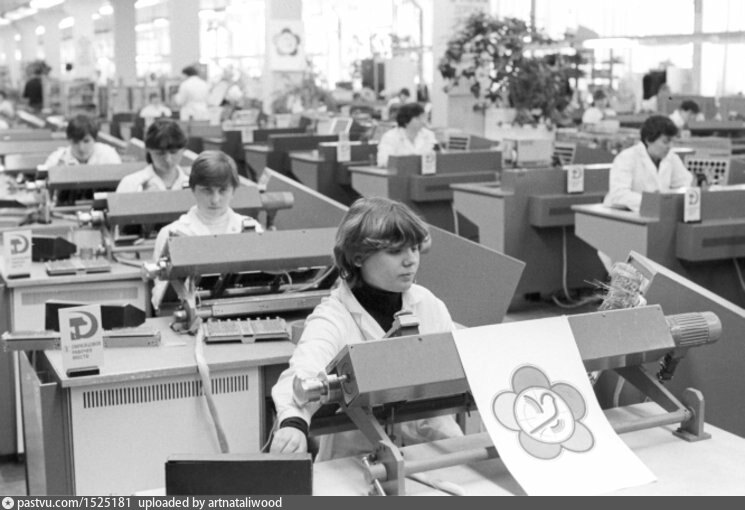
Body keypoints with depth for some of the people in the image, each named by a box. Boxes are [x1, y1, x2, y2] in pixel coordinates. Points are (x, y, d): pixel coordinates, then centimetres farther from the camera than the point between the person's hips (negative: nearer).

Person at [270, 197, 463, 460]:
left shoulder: (429, 305, 6)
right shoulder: (332, 319, -12)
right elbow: (303, 375, -30)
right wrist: (293, 422, -50)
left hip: (436, 446, 2)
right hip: (356, 460, -2)